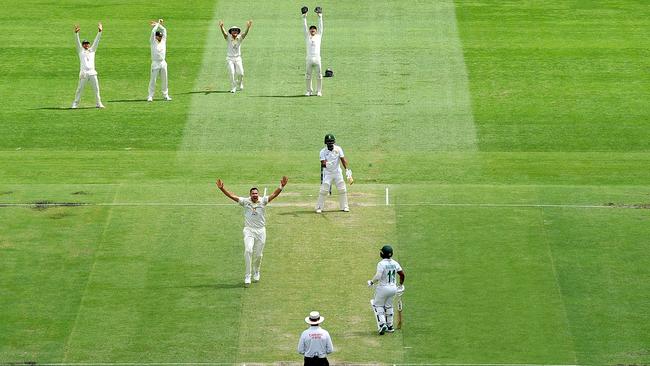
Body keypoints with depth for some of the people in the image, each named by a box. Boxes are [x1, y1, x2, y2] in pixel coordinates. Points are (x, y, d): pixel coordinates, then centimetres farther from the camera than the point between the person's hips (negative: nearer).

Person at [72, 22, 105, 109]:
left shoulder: (92, 50, 18)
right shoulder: (81, 51, 12)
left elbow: (96, 41, 12)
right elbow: (77, 42, 1)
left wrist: (99, 32, 3)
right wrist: (76, 33, -13)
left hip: (92, 72, 3)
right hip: (84, 73, -3)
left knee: (96, 89, 2)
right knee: (80, 89, -2)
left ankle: (98, 103, 9)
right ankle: (75, 103, 4)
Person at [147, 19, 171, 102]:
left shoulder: (163, 41, 10)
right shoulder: (153, 42, -3)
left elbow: (164, 30, 11)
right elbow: (153, 32, -13)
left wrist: (158, 24, 10)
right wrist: (157, 24, -3)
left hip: (163, 63, 5)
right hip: (155, 64, -5)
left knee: (164, 79, 9)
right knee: (153, 80, -3)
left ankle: (165, 95, 17)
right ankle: (150, 96, 0)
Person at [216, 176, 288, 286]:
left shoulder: (263, 201, -1)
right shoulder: (245, 202, -1)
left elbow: (274, 194, -11)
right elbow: (232, 196, -7)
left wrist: (281, 186, -28)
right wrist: (222, 188, -19)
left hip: (260, 231, 2)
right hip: (248, 230, -1)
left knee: (258, 254, 8)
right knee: (248, 250, -21)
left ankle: (256, 273, 36)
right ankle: (247, 277, -18)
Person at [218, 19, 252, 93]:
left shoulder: (240, 38, -3)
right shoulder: (228, 38, -6)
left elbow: (245, 33, -21)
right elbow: (224, 33, -25)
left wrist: (248, 27, -42)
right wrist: (221, 27, -46)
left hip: (238, 58, 1)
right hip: (230, 59, -1)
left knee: (240, 73, -12)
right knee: (231, 72, -16)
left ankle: (239, 84, 19)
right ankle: (233, 88, -3)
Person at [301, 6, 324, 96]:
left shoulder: (318, 36, 11)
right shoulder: (307, 37, 11)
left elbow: (320, 26, 9)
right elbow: (304, 27, 9)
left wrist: (320, 16, 4)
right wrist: (304, 17, 4)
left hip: (317, 59, 0)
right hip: (309, 59, 0)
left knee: (319, 76, 2)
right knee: (307, 76, 3)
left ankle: (319, 91, 9)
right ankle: (309, 91, 13)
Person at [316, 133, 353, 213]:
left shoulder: (338, 149, -3)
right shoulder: (323, 151, -8)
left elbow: (343, 159, -7)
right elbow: (323, 163, -16)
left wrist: (347, 170, -17)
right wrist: (324, 164, -41)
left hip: (337, 172, 2)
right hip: (327, 173, -2)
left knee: (342, 190, 2)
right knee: (323, 190, -9)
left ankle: (344, 207, 15)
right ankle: (319, 207, 1)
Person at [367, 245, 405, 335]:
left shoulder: (381, 264, -18)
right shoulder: (395, 263, 1)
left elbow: (378, 277, -25)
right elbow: (402, 275, 4)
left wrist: (371, 282, -7)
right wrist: (401, 285, 18)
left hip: (383, 288, -6)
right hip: (393, 288, 6)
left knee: (378, 305, 10)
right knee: (389, 306, 20)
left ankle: (382, 324, -6)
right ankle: (390, 326, 24)